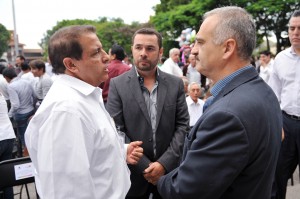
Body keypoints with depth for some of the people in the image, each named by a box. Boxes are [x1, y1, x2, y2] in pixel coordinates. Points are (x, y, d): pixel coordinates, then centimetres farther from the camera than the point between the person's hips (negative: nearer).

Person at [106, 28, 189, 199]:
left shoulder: (176, 84, 0)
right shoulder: (117, 84, -6)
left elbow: (183, 125, -1)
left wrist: (164, 163, -12)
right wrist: (144, 166, -13)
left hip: (168, 171, 2)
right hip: (133, 174, -1)